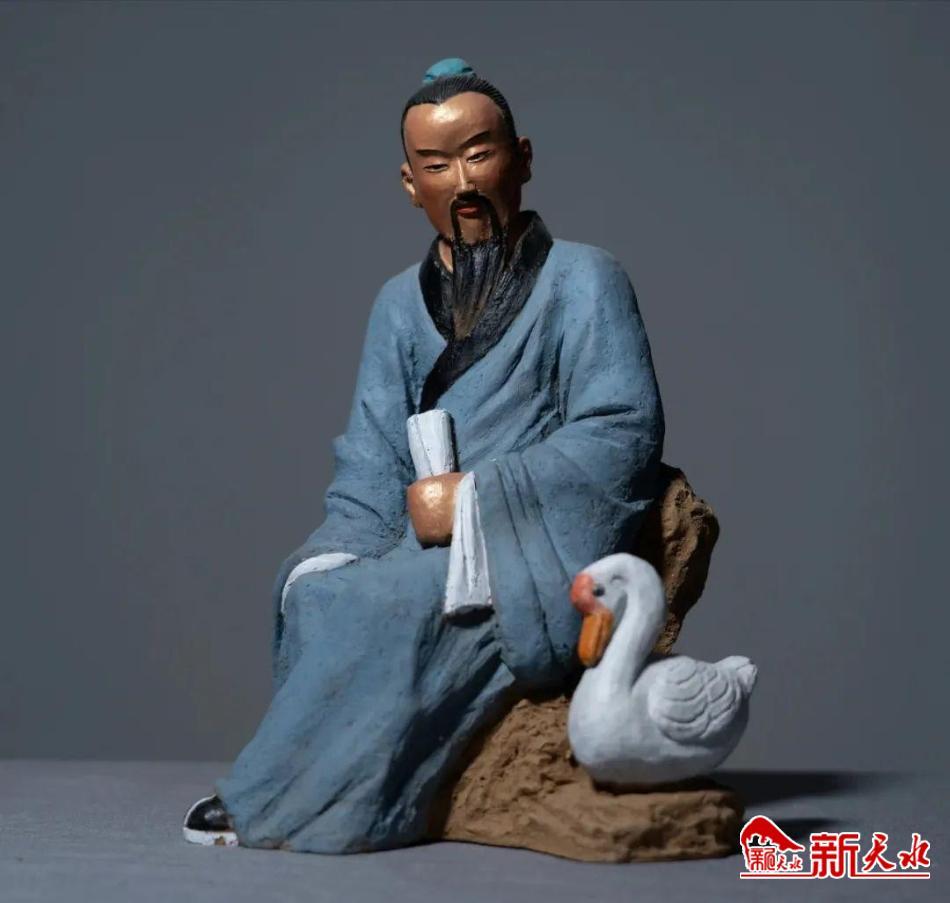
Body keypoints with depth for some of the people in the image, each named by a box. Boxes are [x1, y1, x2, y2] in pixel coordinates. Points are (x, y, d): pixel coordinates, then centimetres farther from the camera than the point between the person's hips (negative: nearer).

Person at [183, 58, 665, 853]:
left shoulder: (585, 281, 1)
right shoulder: (401, 303, 16)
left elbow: (622, 435, -10)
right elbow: (371, 461, 10)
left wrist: (474, 497, -15)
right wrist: (349, 552, -10)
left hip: (539, 552, -5)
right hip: (426, 550, 5)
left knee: (397, 603, -28)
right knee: (316, 590, -22)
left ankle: (279, 804, -16)